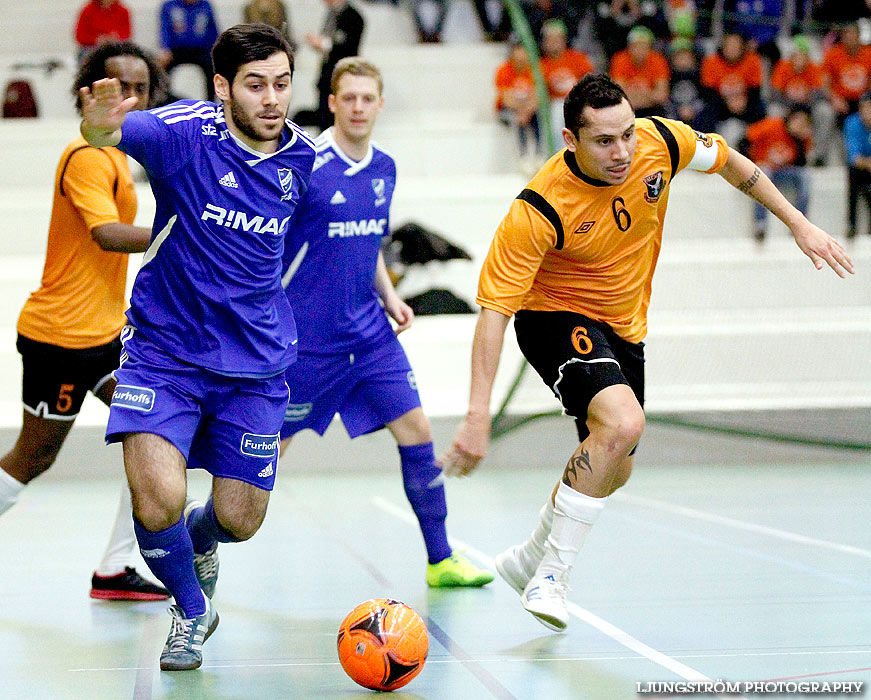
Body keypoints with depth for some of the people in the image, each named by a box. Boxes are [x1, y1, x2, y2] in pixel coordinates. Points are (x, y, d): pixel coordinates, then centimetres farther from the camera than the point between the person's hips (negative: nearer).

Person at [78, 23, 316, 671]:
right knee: (158, 502, -20)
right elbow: (116, 131, -38)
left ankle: (200, 543, 45)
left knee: (239, 520, 5)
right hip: (164, 349, -3)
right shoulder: (185, 132, -17)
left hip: (255, 363, 4)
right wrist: (99, 127, -61)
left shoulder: (302, 156, -2)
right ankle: (191, 611, 13)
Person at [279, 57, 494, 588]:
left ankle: (441, 560, 7)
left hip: (369, 332, 6)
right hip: (307, 338, -6)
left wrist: (388, 295, 9)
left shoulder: (384, 169, 7)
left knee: (416, 431, -1)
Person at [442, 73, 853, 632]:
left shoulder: (661, 142, -19)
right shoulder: (539, 209, -32)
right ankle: (551, 575, -19)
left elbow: (730, 162, 3)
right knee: (622, 422, -32)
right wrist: (479, 413, -36)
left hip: (624, 326, 7)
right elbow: (494, 309, -30)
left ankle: (532, 558, 42)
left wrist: (800, 224, 4)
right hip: (555, 315, -6)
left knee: (613, 471, 16)